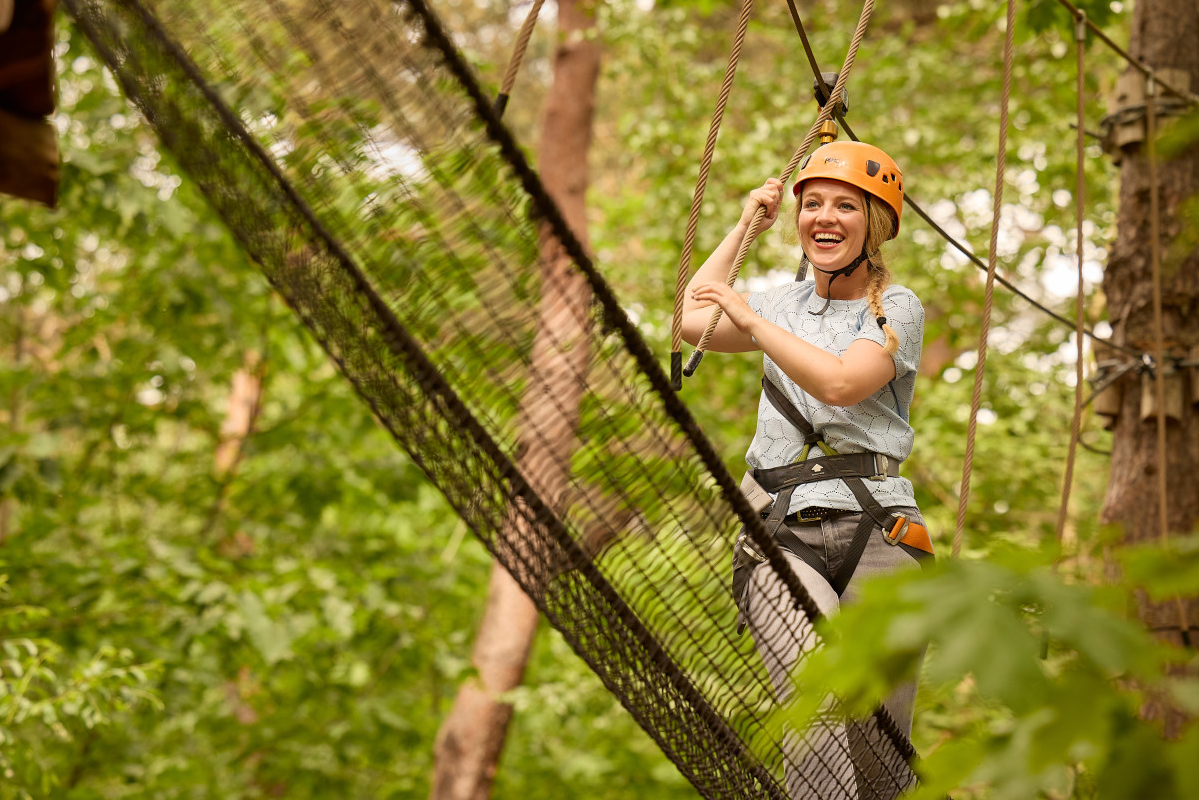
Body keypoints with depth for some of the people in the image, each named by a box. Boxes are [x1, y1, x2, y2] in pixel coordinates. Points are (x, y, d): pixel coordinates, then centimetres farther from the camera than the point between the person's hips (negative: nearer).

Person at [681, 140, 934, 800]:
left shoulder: (897, 309, 6)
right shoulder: (786, 303, 22)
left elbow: (840, 381, -12)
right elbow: (688, 320, 29)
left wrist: (748, 316, -9)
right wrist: (744, 226, 28)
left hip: (873, 527, -2)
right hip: (781, 529, 2)